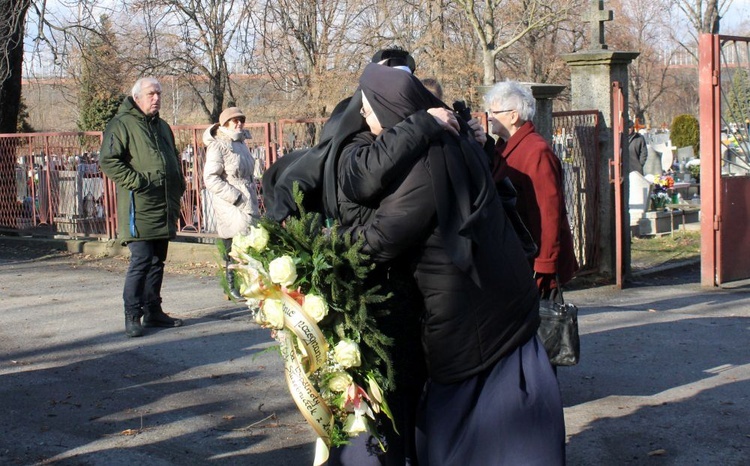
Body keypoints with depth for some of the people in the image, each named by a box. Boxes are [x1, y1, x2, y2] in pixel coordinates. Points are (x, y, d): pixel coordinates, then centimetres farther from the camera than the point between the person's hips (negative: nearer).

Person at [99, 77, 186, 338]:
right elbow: (108, 161, -14)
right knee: (141, 261, -11)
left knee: (157, 261, 12)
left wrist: (178, 188, 18)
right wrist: (136, 181, -19)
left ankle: (152, 311, 19)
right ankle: (132, 316, -4)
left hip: (163, 208, 8)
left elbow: (174, 161, 31)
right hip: (139, 207, -8)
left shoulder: (162, 127, 21)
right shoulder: (122, 124, -5)